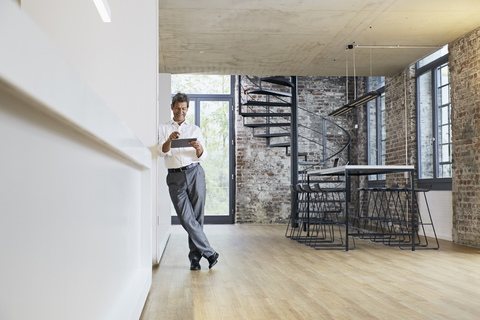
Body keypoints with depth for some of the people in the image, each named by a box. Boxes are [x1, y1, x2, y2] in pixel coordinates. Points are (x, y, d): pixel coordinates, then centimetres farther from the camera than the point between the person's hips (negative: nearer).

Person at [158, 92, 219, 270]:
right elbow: (162, 152, -1)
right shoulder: (163, 129, 14)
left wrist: (199, 148, -13)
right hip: (175, 177, -1)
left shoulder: (195, 129, 17)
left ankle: (195, 257, 9)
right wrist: (169, 139, -21)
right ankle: (209, 253, -2)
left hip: (194, 173, 1)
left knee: (197, 217, -2)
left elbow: (202, 157, 11)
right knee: (186, 218, -9)